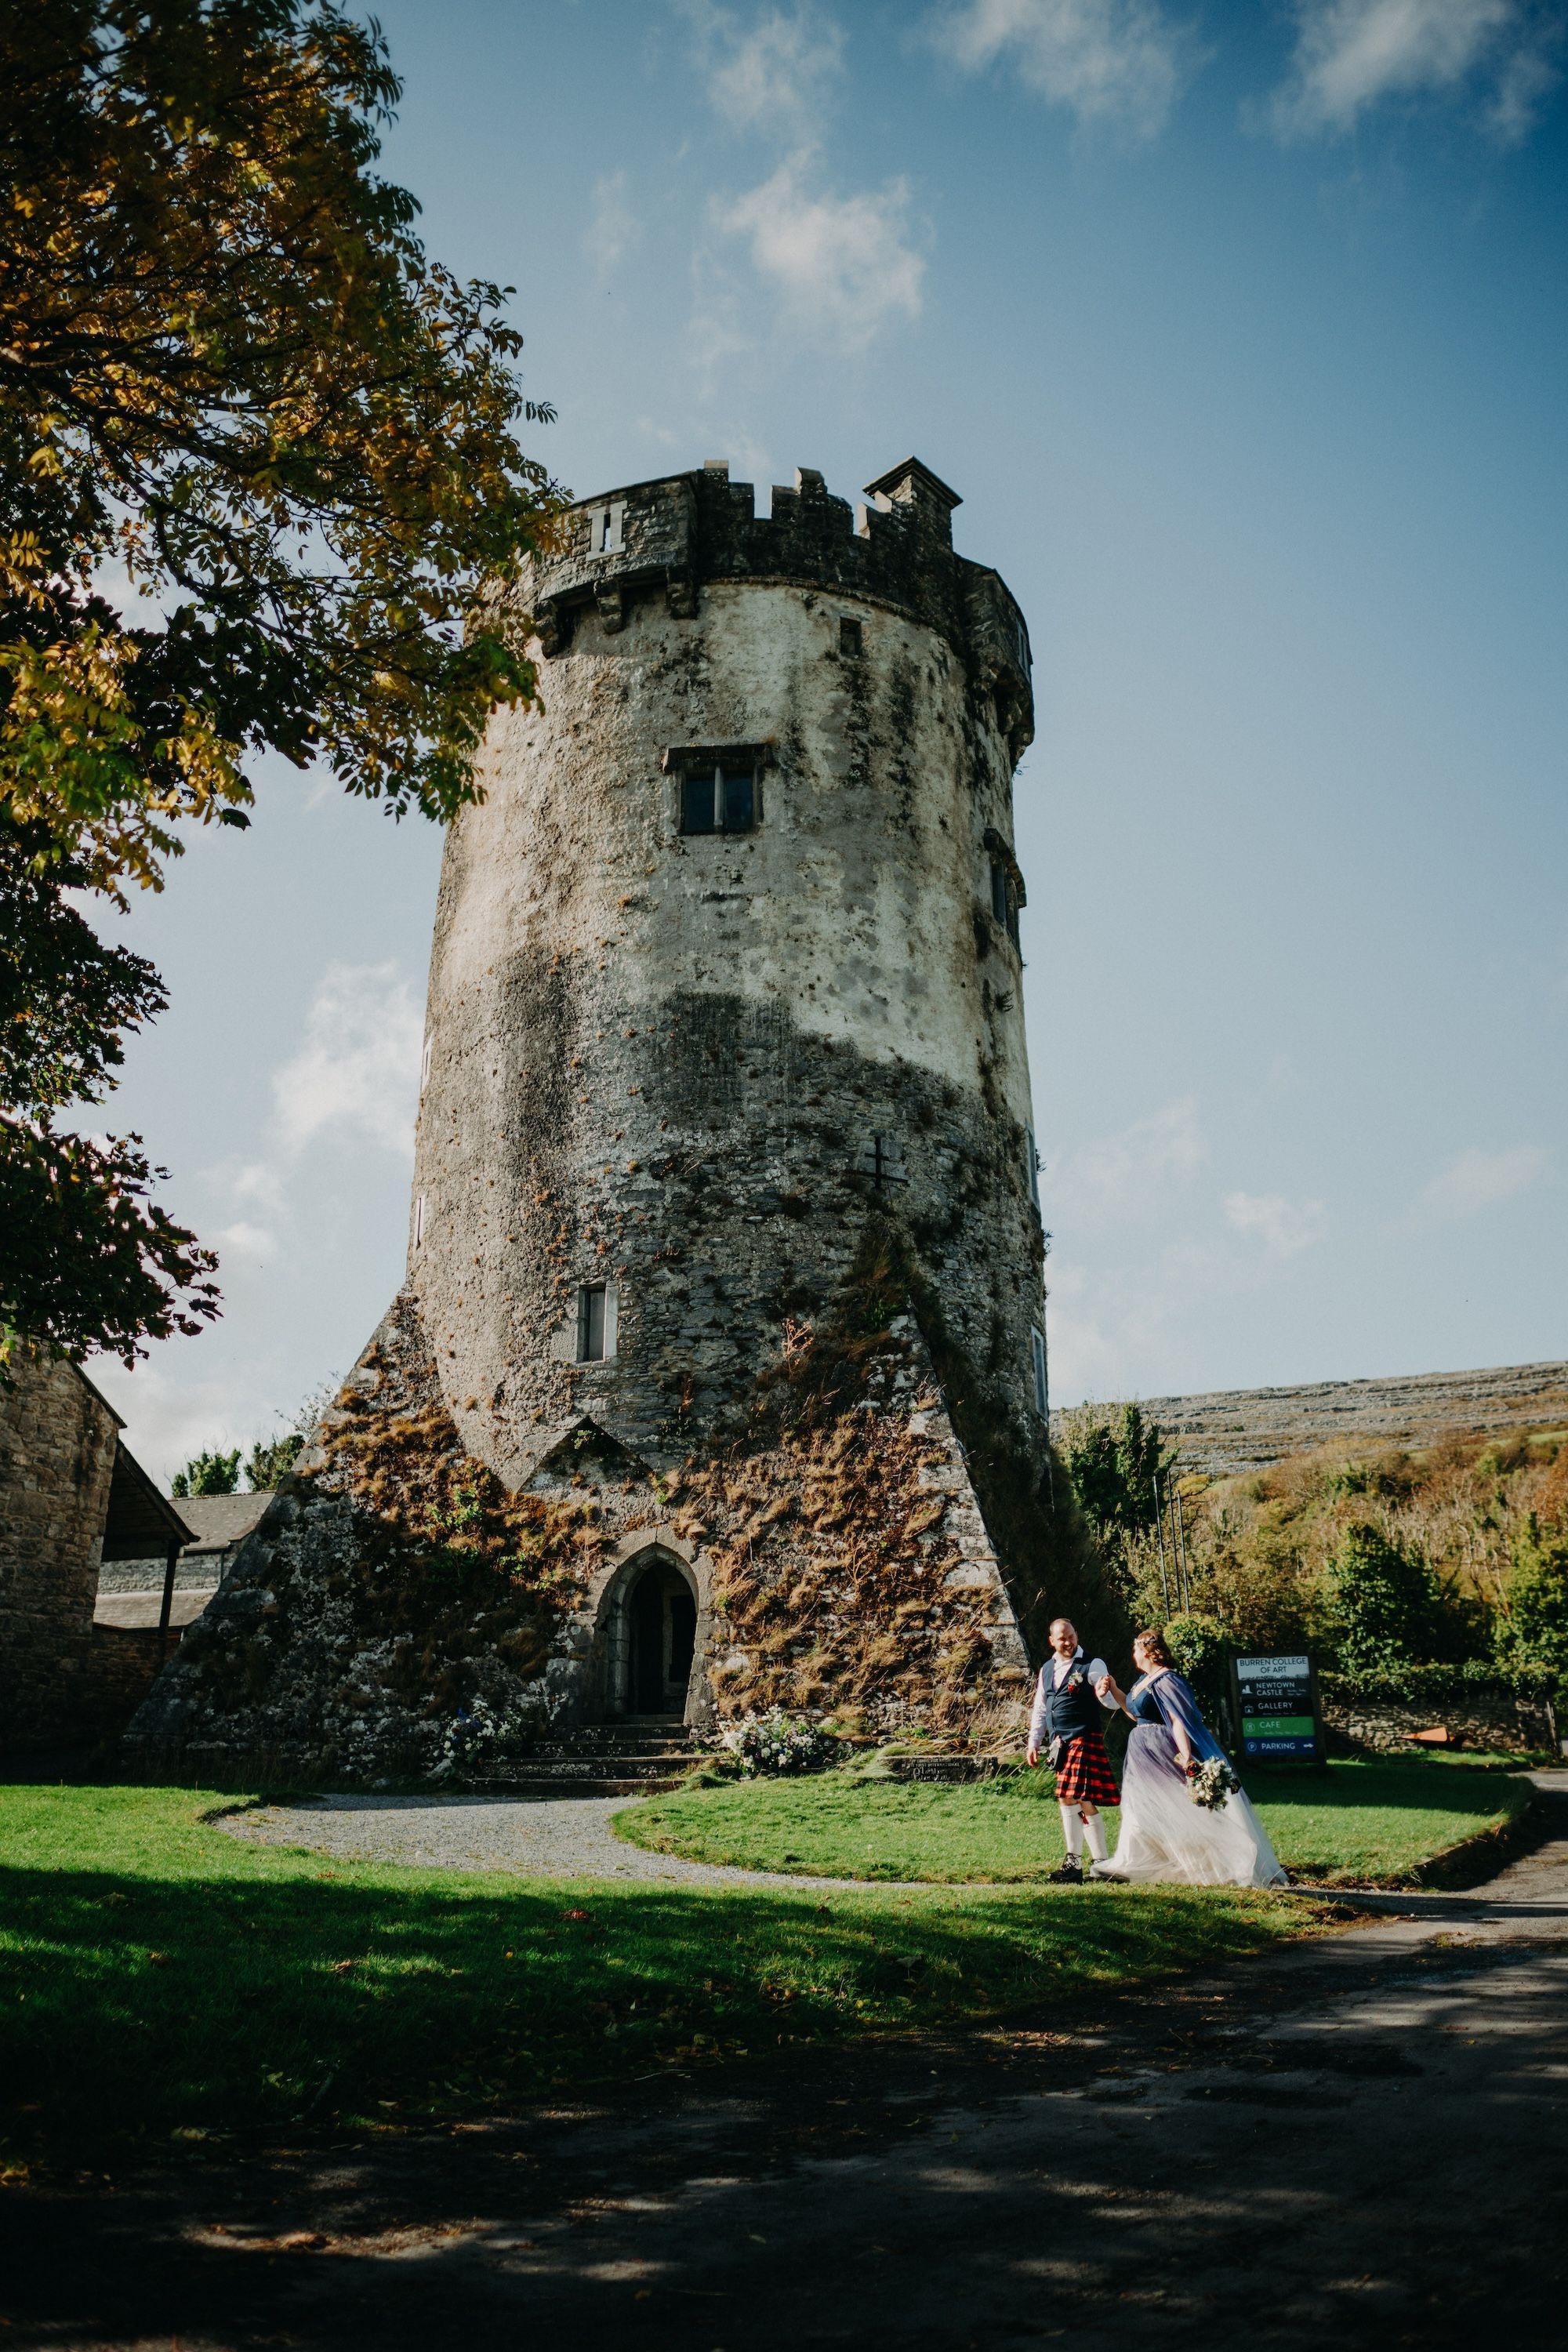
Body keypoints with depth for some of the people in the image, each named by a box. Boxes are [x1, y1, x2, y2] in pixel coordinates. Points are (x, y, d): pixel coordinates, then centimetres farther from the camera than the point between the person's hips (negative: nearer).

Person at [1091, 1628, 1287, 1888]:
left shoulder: (1166, 1681, -19)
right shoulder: (1144, 1680, 11)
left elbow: (1178, 1721, -26)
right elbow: (1135, 1713, 23)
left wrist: (1187, 1757, -33)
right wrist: (1113, 1691, 17)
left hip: (1165, 1754, -10)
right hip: (1145, 1754, 10)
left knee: (1185, 1807, -6)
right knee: (1139, 1807, 11)